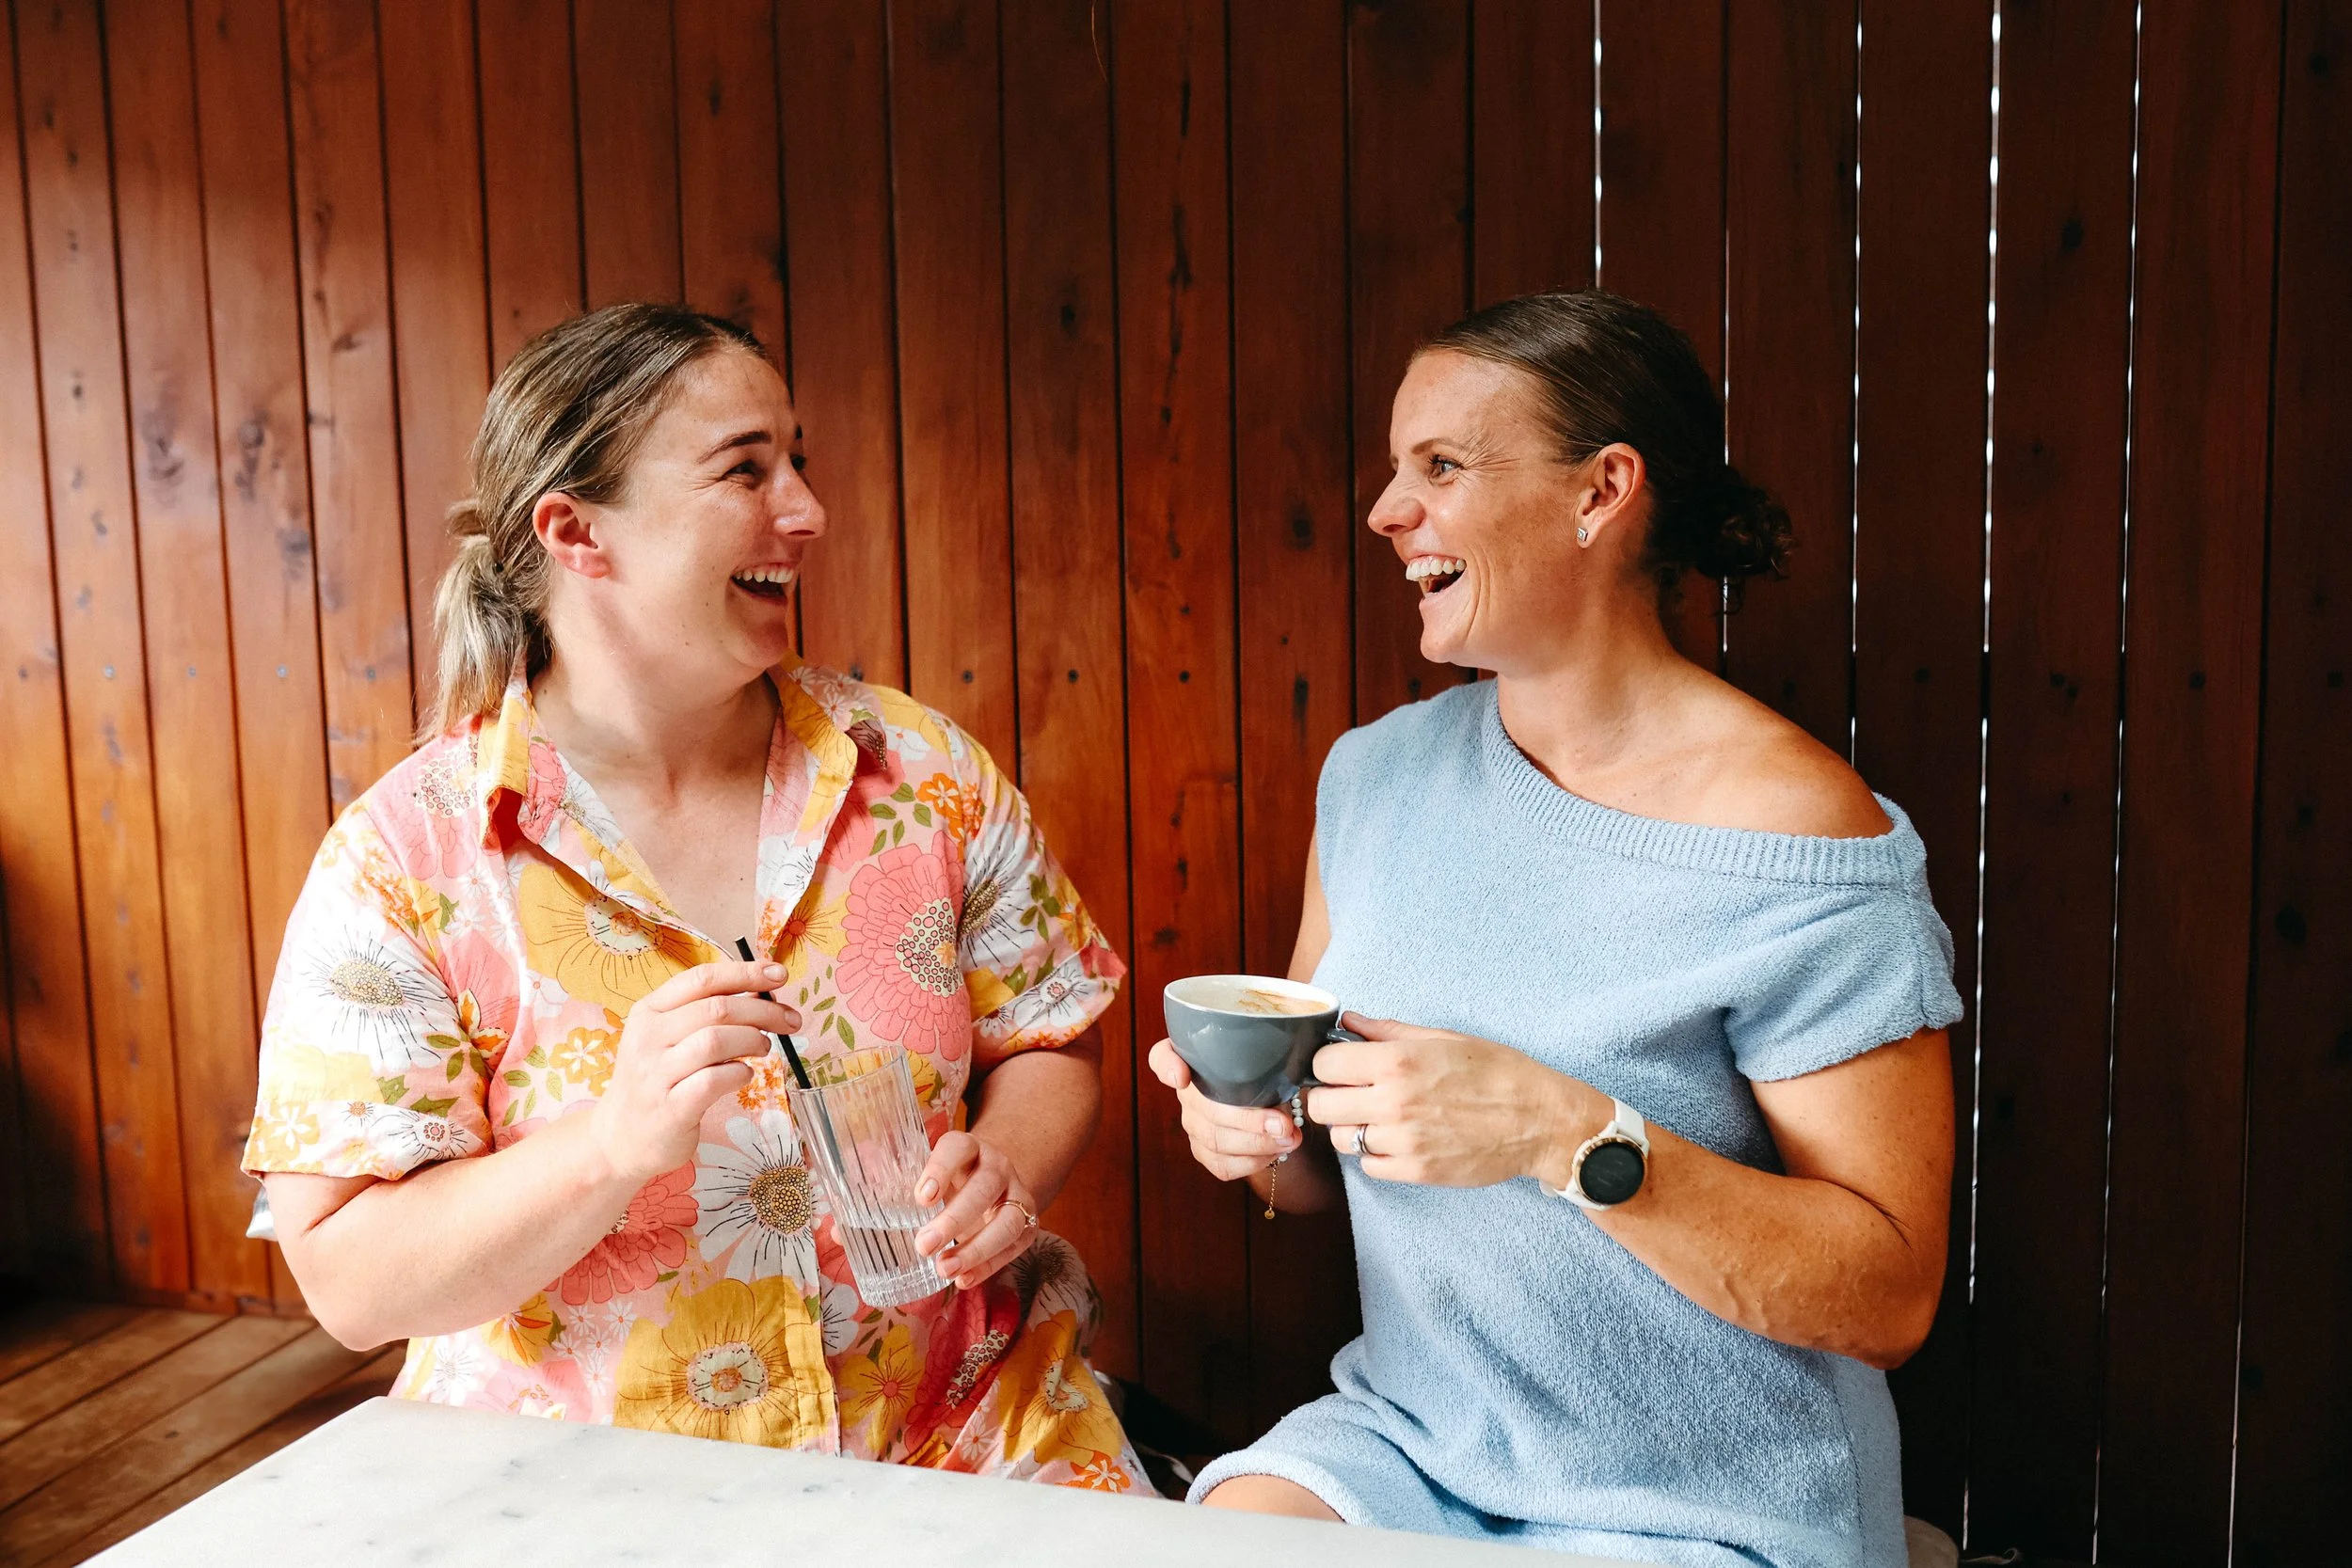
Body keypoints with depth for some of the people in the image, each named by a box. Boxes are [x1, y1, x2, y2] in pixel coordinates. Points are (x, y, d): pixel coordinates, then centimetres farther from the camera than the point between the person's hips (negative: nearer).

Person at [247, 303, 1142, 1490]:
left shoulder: (922, 771, 2)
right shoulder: (401, 861, -8)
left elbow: (1048, 1045, 10)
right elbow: (350, 1282, -9)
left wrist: (1007, 1169, -11)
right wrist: (618, 1143, -24)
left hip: (959, 1430, 2)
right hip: (584, 1484, -1)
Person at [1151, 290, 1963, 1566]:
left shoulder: (1796, 840, -16)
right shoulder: (1376, 772, 3)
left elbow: (1890, 1294, -16)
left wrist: (1571, 1136, -27)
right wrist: (1263, 1136, -11)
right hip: (1404, 1441, 5)